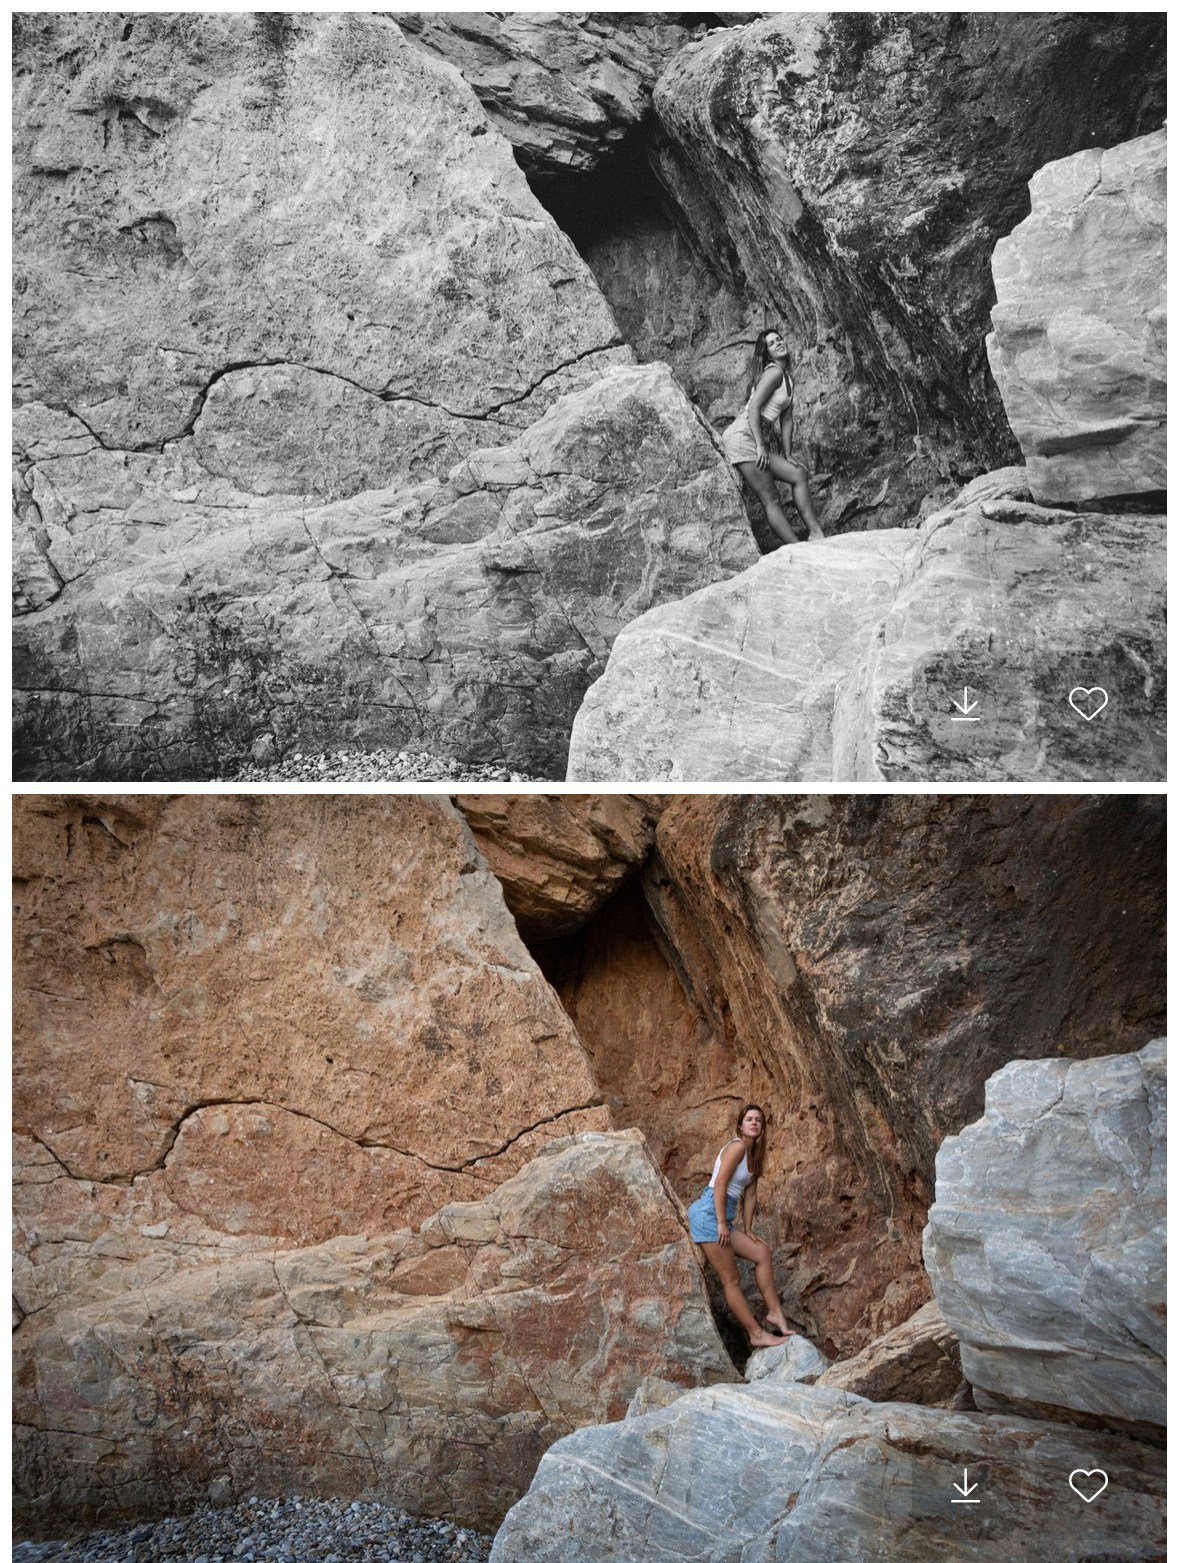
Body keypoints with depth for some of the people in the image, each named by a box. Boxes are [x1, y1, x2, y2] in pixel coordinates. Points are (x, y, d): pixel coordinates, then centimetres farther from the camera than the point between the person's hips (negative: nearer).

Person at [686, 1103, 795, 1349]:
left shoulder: (753, 1155, 19)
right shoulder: (737, 1146, -9)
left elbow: (750, 1195, 19)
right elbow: (719, 1184, -17)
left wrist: (748, 1230, 15)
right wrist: (721, 1224, -19)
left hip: (722, 1218, 10)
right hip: (709, 1212, -10)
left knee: (762, 1252, 9)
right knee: (731, 1280, -4)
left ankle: (774, 1312, 12)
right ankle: (757, 1334, -1)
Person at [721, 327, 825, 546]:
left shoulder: (788, 379, 20)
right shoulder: (773, 372, -8)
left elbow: (787, 420, 19)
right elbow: (753, 407, -18)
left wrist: (787, 456, 13)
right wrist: (760, 446, -20)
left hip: (754, 440, 9)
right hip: (742, 436, -9)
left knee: (799, 474, 5)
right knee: (771, 499, -9)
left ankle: (816, 534, 1)